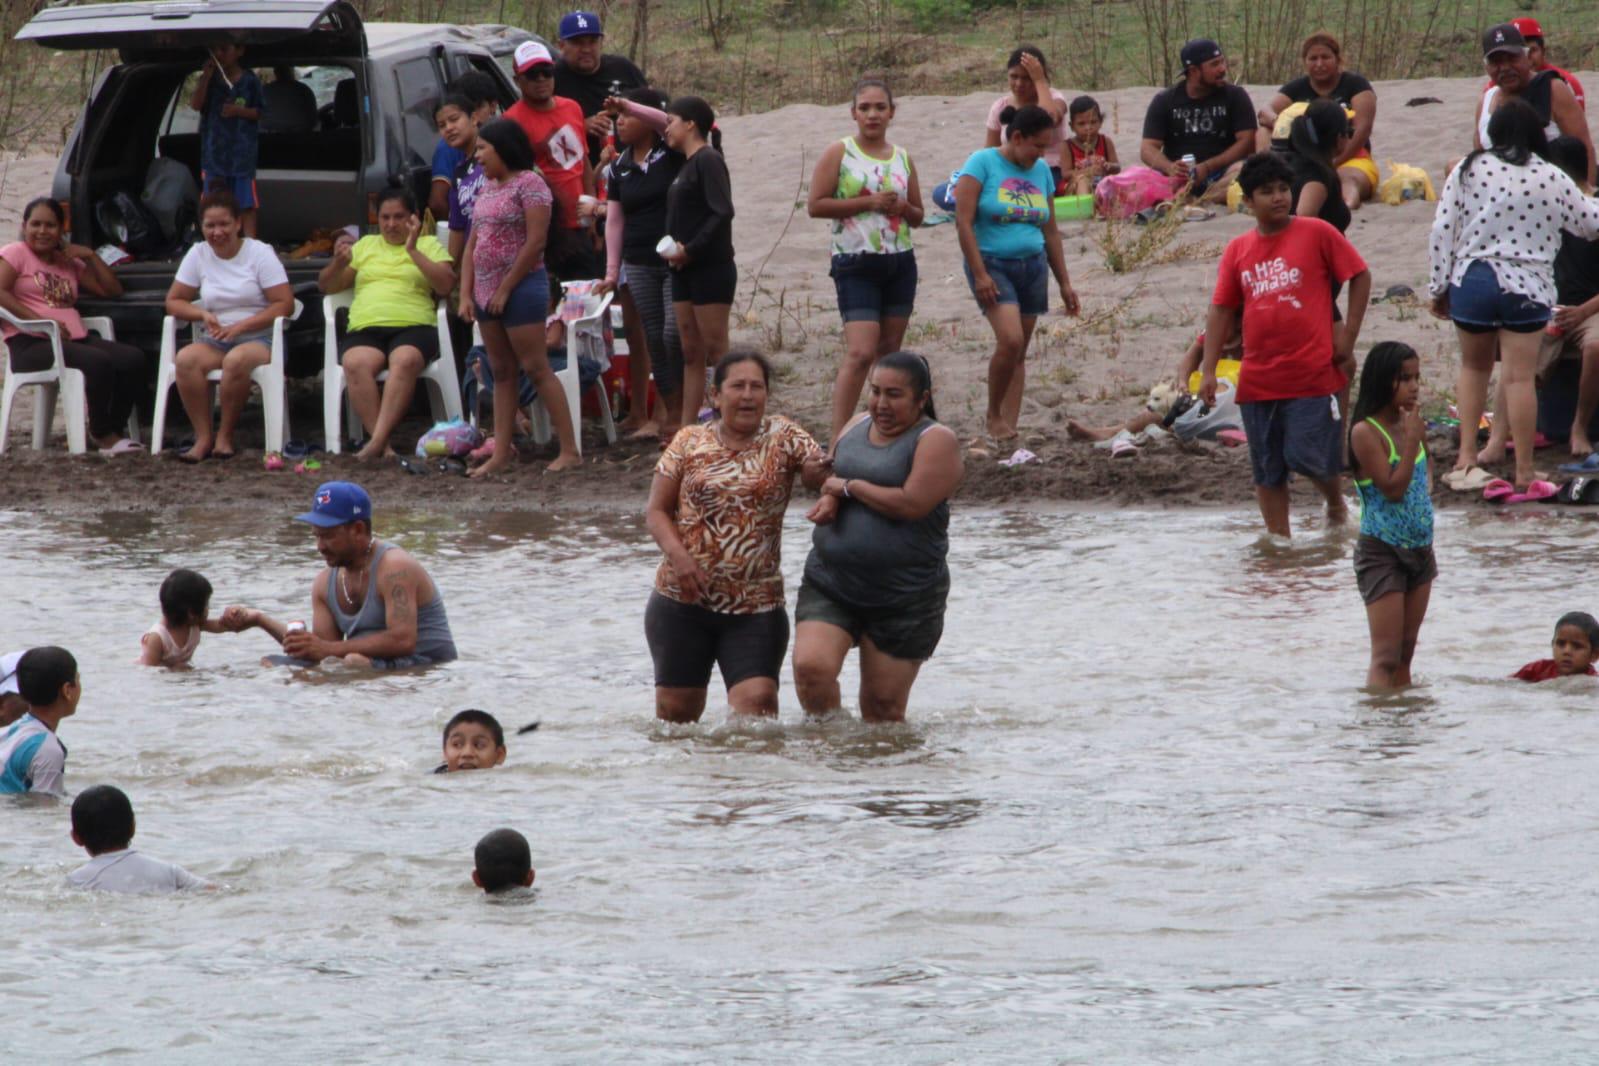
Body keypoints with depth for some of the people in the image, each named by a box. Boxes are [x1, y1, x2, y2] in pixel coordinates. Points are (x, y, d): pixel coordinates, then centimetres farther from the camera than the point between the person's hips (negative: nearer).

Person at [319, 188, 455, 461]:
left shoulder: (429, 245, 19)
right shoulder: (365, 245, 27)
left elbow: (445, 285, 2)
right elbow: (327, 286, 25)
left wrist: (413, 250, -5)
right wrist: (338, 263, 3)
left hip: (413, 327, -2)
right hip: (365, 329, 2)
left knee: (405, 360, -38)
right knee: (356, 363, -34)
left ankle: (377, 440, -44)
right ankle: (384, 446, -38)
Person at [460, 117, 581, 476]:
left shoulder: (529, 184, -10)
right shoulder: (487, 188, 15)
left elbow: (535, 242, -17)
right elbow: (472, 244, 16)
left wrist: (505, 289, -15)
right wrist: (466, 294, 6)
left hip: (521, 286, -9)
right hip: (487, 291, 9)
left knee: (536, 367, -9)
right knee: (501, 372, 9)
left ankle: (569, 450, -8)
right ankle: (501, 452, 11)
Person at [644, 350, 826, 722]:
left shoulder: (783, 438, 3)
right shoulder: (690, 442, 4)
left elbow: (821, 474, -8)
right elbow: (657, 511, 5)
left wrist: (820, 473, -33)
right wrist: (679, 555, -13)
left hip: (756, 605, -1)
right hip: (682, 600, 1)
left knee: (757, 700, -17)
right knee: (676, 709, 5)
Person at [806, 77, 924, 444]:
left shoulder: (902, 159, 12)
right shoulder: (839, 153, -2)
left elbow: (918, 217, 19)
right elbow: (815, 205, -10)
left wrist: (903, 207, -5)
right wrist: (868, 203, -16)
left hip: (900, 262, 6)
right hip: (856, 263, -6)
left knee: (890, 352, 9)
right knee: (860, 353, -16)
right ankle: (837, 437, -17)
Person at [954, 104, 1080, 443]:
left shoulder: (1041, 171, 11)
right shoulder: (983, 163, -6)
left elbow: (1050, 231, 18)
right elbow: (964, 221, -11)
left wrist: (1064, 283, 17)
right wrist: (979, 274, -17)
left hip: (1032, 268, 6)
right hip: (993, 265, -6)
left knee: (1019, 352, 4)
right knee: (1010, 339, -21)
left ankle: (1010, 425, 6)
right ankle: (994, 415, -4)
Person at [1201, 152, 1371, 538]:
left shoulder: (1317, 234, -1)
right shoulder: (1238, 250, 8)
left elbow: (1360, 276, 5)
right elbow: (1220, 309, 9)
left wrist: (1348, 334, -2)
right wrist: (1208, 370, 2)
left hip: (1313, 372, -4)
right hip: (1258, 379, 4)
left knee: (1307, 456, -9)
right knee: (1267, 469, 5)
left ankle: (1336, 504, 20)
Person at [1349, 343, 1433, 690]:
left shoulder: (1409, 424, 9)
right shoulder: (1366, 432, -14)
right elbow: (1393, 488, -21)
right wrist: (1412, 439, -20)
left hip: (1418, 549, 7)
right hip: (1381, 552, -7)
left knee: (1405, 654, 11)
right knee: (1385, 657, -12)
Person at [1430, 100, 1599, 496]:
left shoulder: (1468, 170, 0)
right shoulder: (1551, 178, -2)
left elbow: (1442, 231, -2)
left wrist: (1439, 287, 7)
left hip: (1472, 281, 1)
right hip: (1527, 286, -1)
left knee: (1474, 367, 20)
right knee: (1520, 376, 0)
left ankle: (1466, 458, 13)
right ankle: (1524, 474, 1)